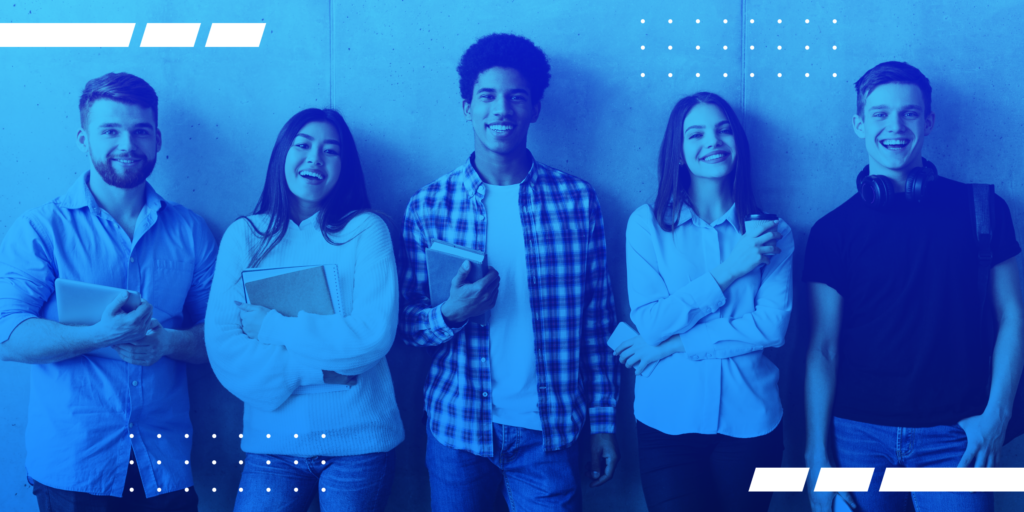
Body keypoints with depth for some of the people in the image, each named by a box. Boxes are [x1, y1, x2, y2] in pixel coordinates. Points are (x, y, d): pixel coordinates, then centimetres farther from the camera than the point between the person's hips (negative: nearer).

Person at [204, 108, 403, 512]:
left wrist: (270, 325, -11)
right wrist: (320, 371, -15)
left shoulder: (366, 230, -2)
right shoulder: (244, 235, 2)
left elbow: (375, 335, -14)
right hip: (273, 440, 1)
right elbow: (222, 349, -6)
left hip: (359, 441, -1)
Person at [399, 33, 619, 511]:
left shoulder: (578, 200, -2)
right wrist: (450, 314, -18)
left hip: (548, 430, 0)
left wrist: (603, 420, 2)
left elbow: (598, 322, 2)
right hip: (457, 425, 1)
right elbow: (407, 324, 3)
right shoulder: (428, 205, -2)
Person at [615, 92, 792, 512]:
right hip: (668, 420, -1)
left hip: (749, 421, 1)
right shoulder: (647, 224, -1)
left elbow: (772, 327, -10)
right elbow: (650, 323, -10)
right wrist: (728, 271, -16)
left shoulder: (771, 232, 2)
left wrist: (673, 344, -13)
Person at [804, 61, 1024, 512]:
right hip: (860, 433, 0)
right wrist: (816, 455, -4)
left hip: (955, 433, 0)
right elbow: (823, 348, 0)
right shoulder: (832, 230, 2)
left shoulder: (979, 209, 2)